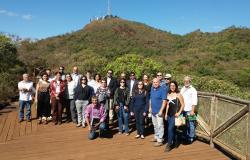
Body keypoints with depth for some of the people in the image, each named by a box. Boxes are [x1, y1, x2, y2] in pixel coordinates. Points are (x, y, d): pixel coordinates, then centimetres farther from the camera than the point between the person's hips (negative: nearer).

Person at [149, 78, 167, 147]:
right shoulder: (152, 89, 8)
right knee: (155, 125, 19)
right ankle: (156, 137, 34)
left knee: (160, 126, -1)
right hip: (153, 111, 8)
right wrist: (150, 107, 14)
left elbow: (164, 101, -18)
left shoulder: (162, 89, -15)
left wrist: (161, 110, -21)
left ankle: (160, 140, 8)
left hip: (159, 111, -7)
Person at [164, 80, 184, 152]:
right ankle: (175, 141, 32)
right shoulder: (168, 94, 9)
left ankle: (169, 144, -1)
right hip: (169, 114, 6)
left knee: (170, 129, -10)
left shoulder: (178, 94, -8)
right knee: (172, 129, 15)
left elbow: (182, 105, -6)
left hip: (175, 114, -6)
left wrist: (179, 113, -14)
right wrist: (166, 113, 13)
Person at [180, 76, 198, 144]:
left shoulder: (193, 90, -5)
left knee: (190, 124, -1)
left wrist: (192, 110, -15)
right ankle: (186, 137, 24)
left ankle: (191, 138, 11)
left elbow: (194, 101, -9)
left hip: (189, 110, -5)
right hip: (183, 110, 5)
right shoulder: (182, 89, 13)